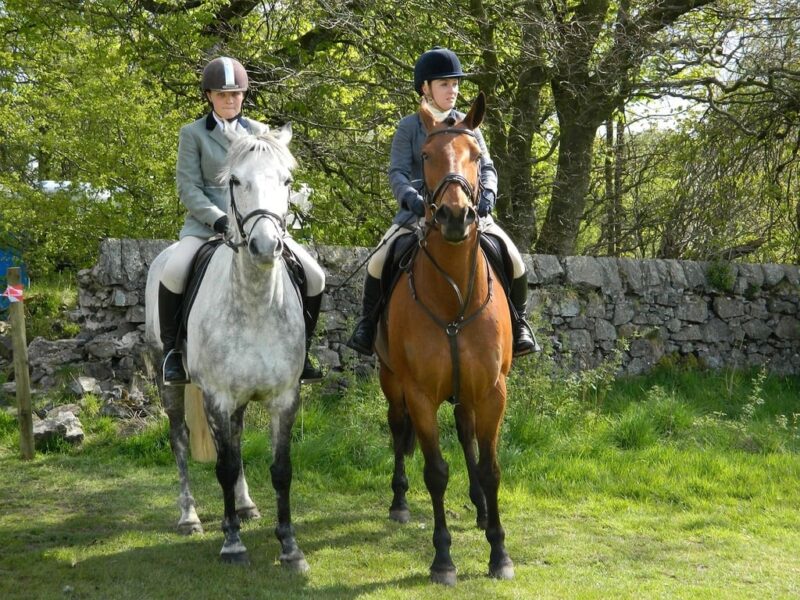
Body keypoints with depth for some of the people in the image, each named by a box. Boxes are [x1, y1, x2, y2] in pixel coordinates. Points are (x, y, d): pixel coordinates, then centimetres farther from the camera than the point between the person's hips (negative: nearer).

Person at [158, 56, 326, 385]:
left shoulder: (259, 132, 14)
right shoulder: (192, 133, 5)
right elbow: (188, 187, -4)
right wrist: (218, 219, -18)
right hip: (207, 222, -3)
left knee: (314, 277, -11)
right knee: (173, 273, -32)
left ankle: (299, 350, 7)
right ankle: (171, 349, -11)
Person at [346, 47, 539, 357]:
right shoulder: (409, 127, 2)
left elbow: (486, 166, 2)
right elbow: (397, 172, -8)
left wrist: (487, 193, -20)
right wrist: (411, 197, -30)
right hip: (419, 211, -1)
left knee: (513, 260, -18)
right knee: (380, 259, -23)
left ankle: (517, 323, 4)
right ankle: (368, 323, 0)